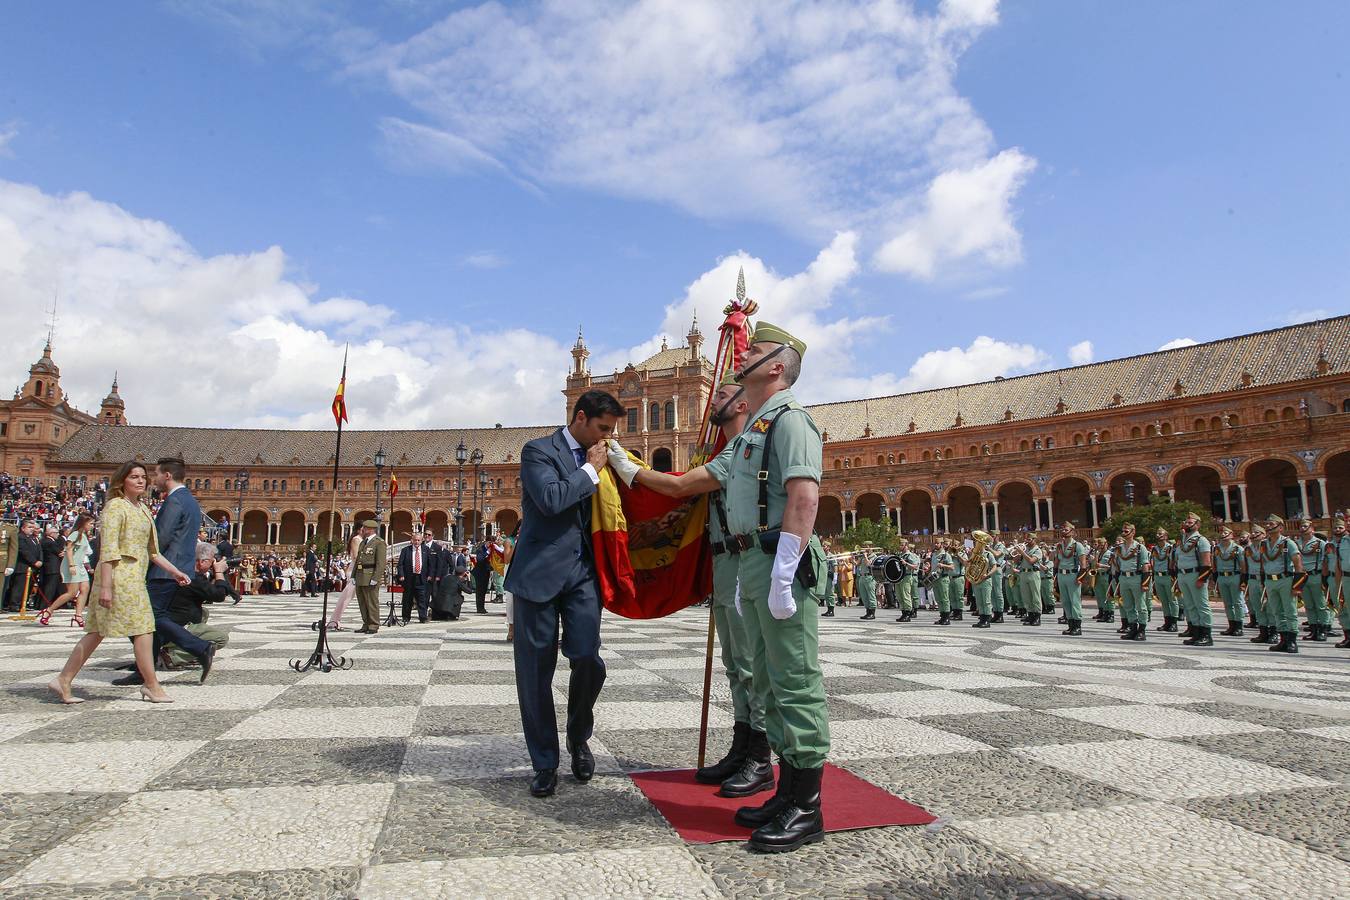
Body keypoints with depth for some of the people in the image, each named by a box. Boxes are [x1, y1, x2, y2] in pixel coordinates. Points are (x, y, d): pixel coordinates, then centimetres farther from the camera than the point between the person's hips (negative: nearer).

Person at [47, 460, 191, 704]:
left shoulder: (142, 509, 17)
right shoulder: (116, 506, -10)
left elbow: (152, 551, 21)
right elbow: (108, 549, -16)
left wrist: (174, 571, 17)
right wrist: (105, 586, -19)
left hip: (133, 576, 9)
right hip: (121, 575, -9)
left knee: (97, 632, 12)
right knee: (144, 628, -4)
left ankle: (63, 681, 18)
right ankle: (152, 686, 4)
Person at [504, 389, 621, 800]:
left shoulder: (594, 460, 16)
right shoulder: (538, 450, -4)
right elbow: (551, 499, -20)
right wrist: (591, 469, -10)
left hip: (582, 571, 4)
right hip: (540, 571, -4)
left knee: (587, 658, -7)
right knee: (535, 671, 2)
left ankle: (579, 738, 20)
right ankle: (544, 764, 16)